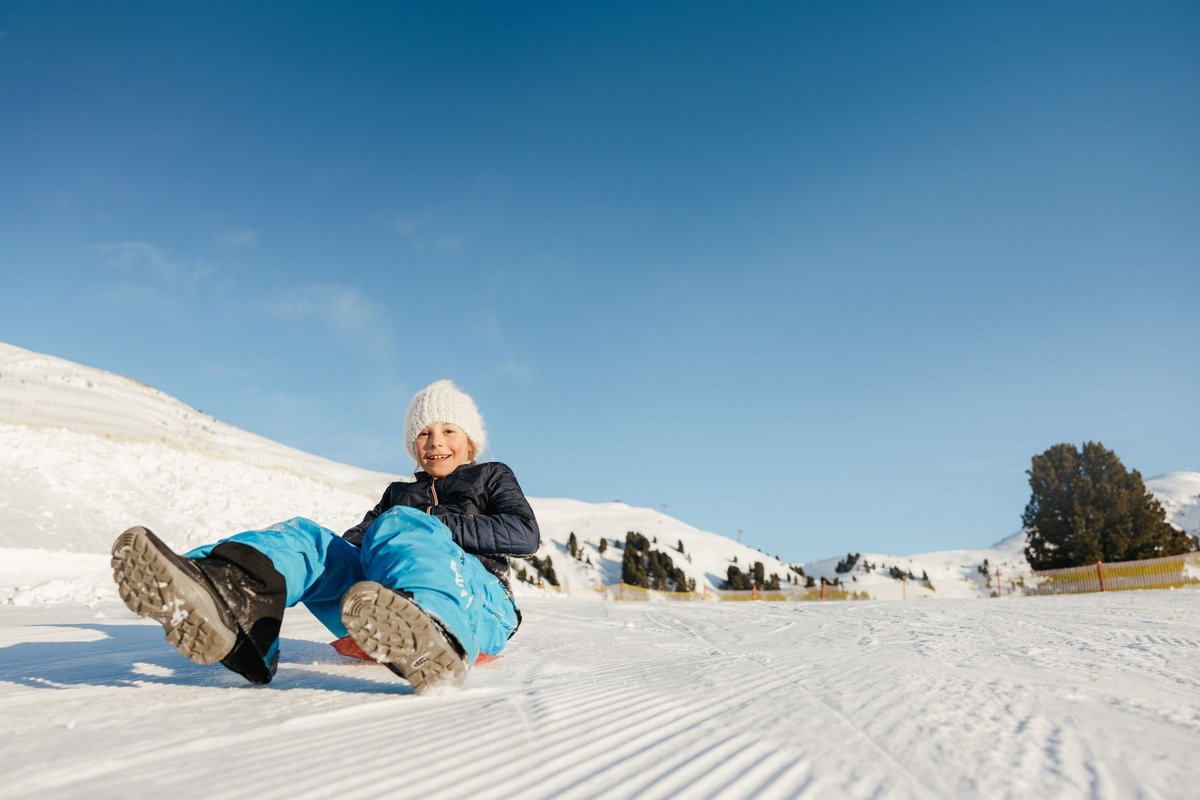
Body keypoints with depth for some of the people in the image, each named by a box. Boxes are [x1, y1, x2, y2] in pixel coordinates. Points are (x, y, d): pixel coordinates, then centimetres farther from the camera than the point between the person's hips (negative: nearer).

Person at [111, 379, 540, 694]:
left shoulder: (492, 476, 24)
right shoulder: (400, 494, 35)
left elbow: (526, 534, 4)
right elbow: (360, 536, 19)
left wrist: (440, 526, -3)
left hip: (477, 608, -4)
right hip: (387, 601, 4)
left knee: (403, 526, -32)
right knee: (306, 537, -16)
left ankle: (434, 639, -67)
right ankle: (225, 597, -52)